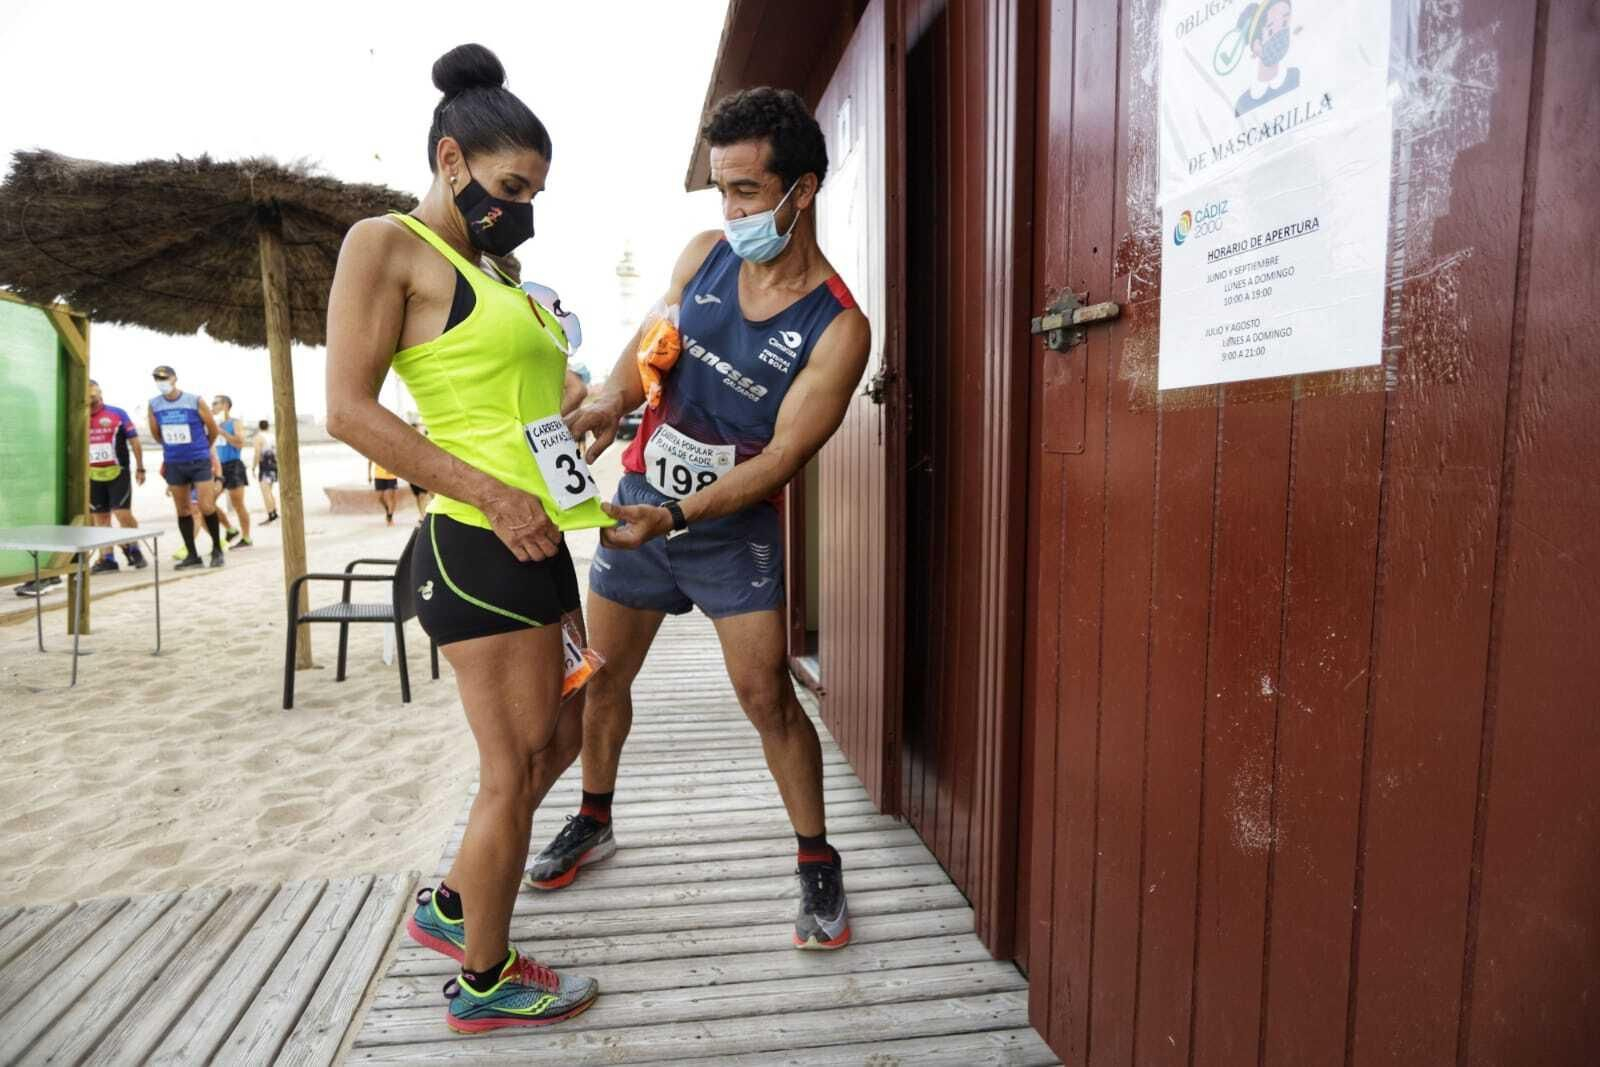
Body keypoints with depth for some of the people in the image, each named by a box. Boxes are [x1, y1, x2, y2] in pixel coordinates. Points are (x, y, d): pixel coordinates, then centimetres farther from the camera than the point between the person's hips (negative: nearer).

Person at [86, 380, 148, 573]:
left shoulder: (117, 414, -2)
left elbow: (134, 441, 0)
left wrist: (140, 468, -2)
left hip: (118, 473, -4)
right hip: (93, 477, 4)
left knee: (123, 514, -9)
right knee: (99, 517, 6)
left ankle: (134, 550, 11)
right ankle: (107, 559, 13)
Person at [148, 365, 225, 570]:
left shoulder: (195, 401, -6)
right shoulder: (154, 405, 3)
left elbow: (213, 429, 3)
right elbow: (156, 432, 15)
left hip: (199, 461, -3)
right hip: (174, 464, 4)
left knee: (206, 507, -8)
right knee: (182, 510, 7)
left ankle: (217, 549, 9)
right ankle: (192, 554, 15)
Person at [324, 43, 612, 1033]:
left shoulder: (492, 272, 20)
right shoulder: (387, 245, -4)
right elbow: (350, 409, -13)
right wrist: (492, 493, -20)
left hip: (536, 541, 9)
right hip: (480, 548, -9)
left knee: (562, 728, 18)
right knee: (516, 770, 2)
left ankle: (453, 906, 38)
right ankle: (486, 981, 24)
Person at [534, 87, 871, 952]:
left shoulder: (837, 327, -17)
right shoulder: (705, 255, -2)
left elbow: (781, 456, -20)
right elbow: (644, 351, 1)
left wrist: (678, 517, -30)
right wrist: (608, 401, -22)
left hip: (732, 523, -5)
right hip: (638, 496, 5)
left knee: (766, 695, -8)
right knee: (604, 676, 14)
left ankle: (817, 863, 13)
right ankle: (593, 822, 38)